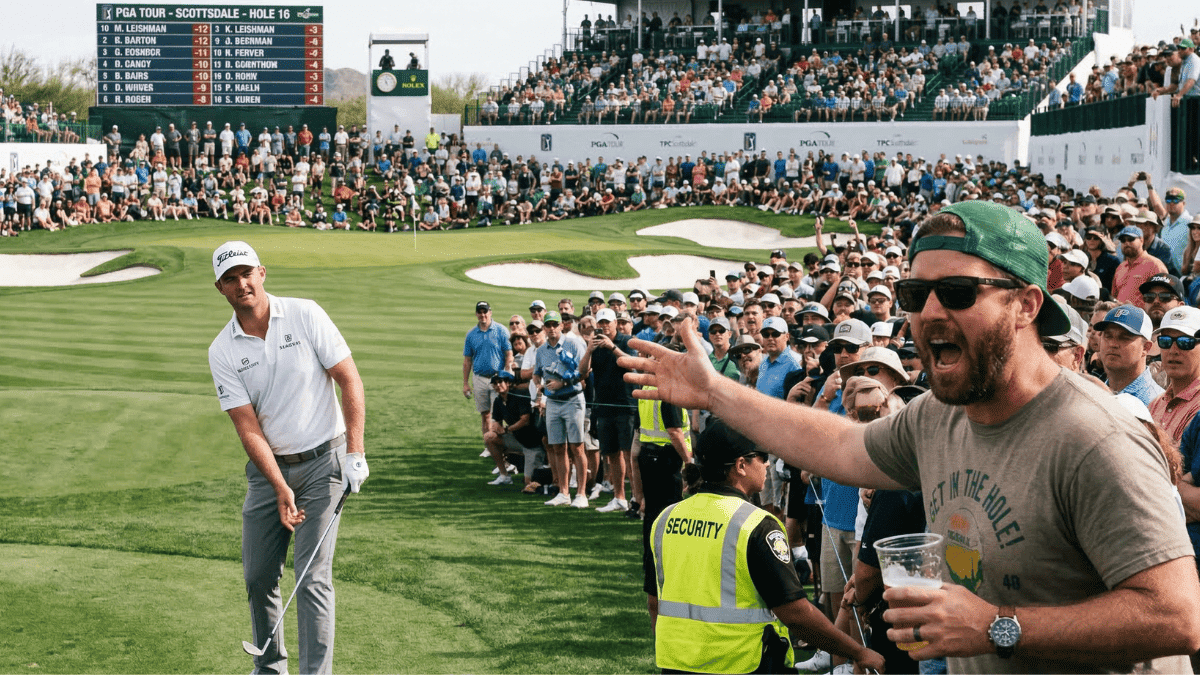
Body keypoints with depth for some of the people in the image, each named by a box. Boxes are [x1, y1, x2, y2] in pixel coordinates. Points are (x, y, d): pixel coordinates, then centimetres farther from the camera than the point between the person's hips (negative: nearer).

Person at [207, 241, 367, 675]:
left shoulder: (305, 315, -7)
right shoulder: (222, 352, -2)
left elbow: (350, 381, -6)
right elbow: (248, 427, -6)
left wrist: (355, 452, -13)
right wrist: (281, 489, -16)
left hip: (322, 461, -3)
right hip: (268, 467, 3)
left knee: (313, 577, -10)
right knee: (258, 577, 7)